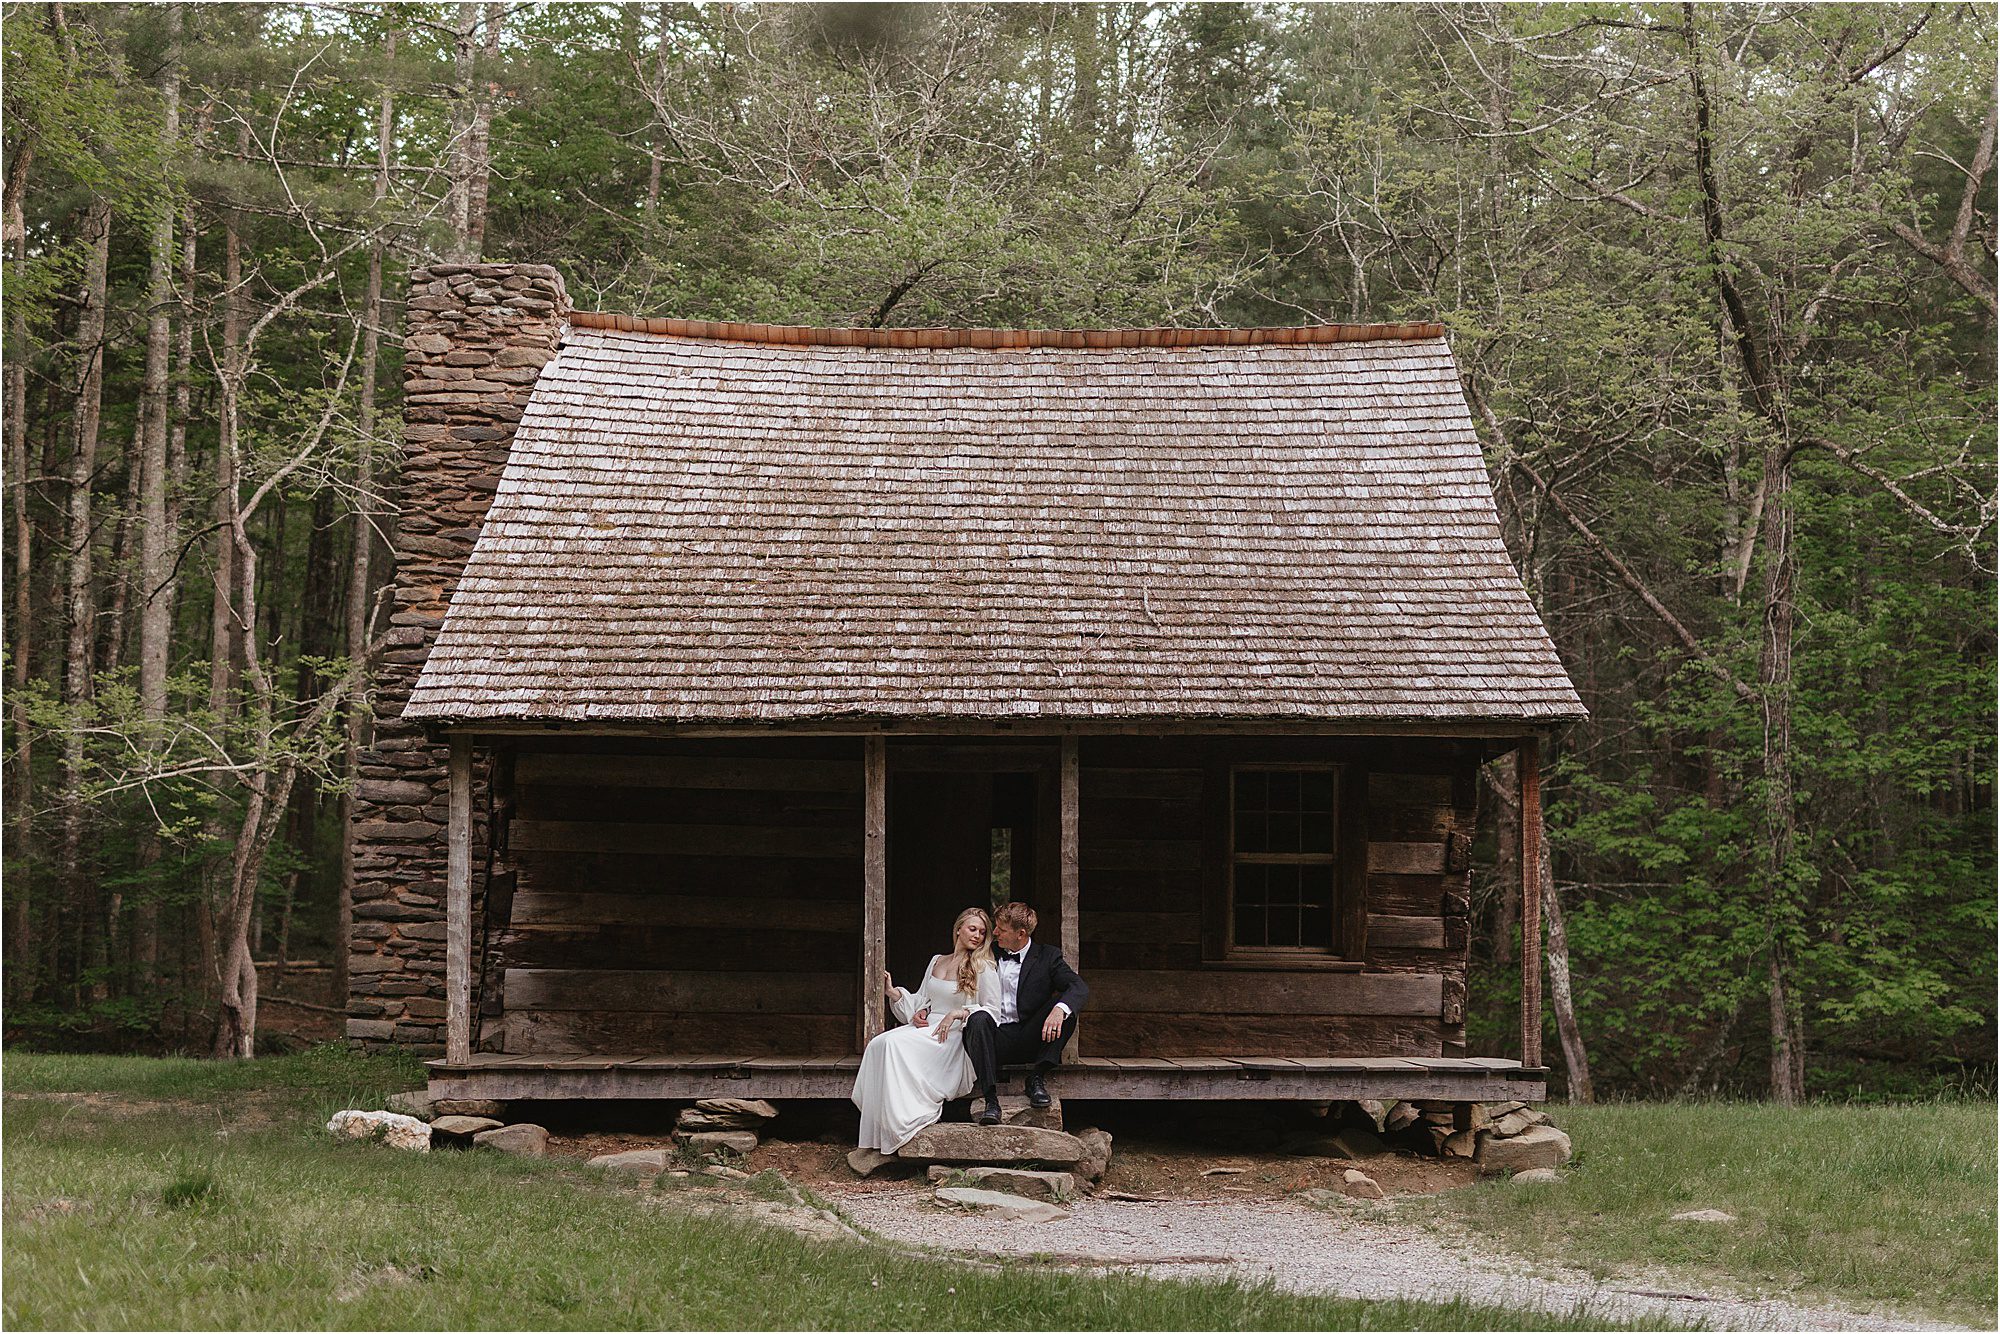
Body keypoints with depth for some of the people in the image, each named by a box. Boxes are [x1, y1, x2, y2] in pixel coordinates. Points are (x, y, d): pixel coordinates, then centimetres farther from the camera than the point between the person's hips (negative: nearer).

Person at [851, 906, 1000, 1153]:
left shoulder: (984, 968, 1)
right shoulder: (936, 961, 20)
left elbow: (993, 1011, -5)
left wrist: (958, 1014, -16)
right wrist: (893, 993, 6)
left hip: (954, 1036, -6)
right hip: (925, 1027, 6)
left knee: (895, 1044, -32)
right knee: (877, 1045, -24)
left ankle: (901, 1121, -27)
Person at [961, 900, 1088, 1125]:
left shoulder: (1047, 957, 6)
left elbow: (1079, 987, -10)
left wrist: (1059, 1010, -31)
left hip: (1028, 1039, -1)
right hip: (996, 1038, 1)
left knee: (1066, 1008, -24)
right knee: (979, 1019, -33)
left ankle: (1036, 1078, -17)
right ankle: (991, 1100, -37)